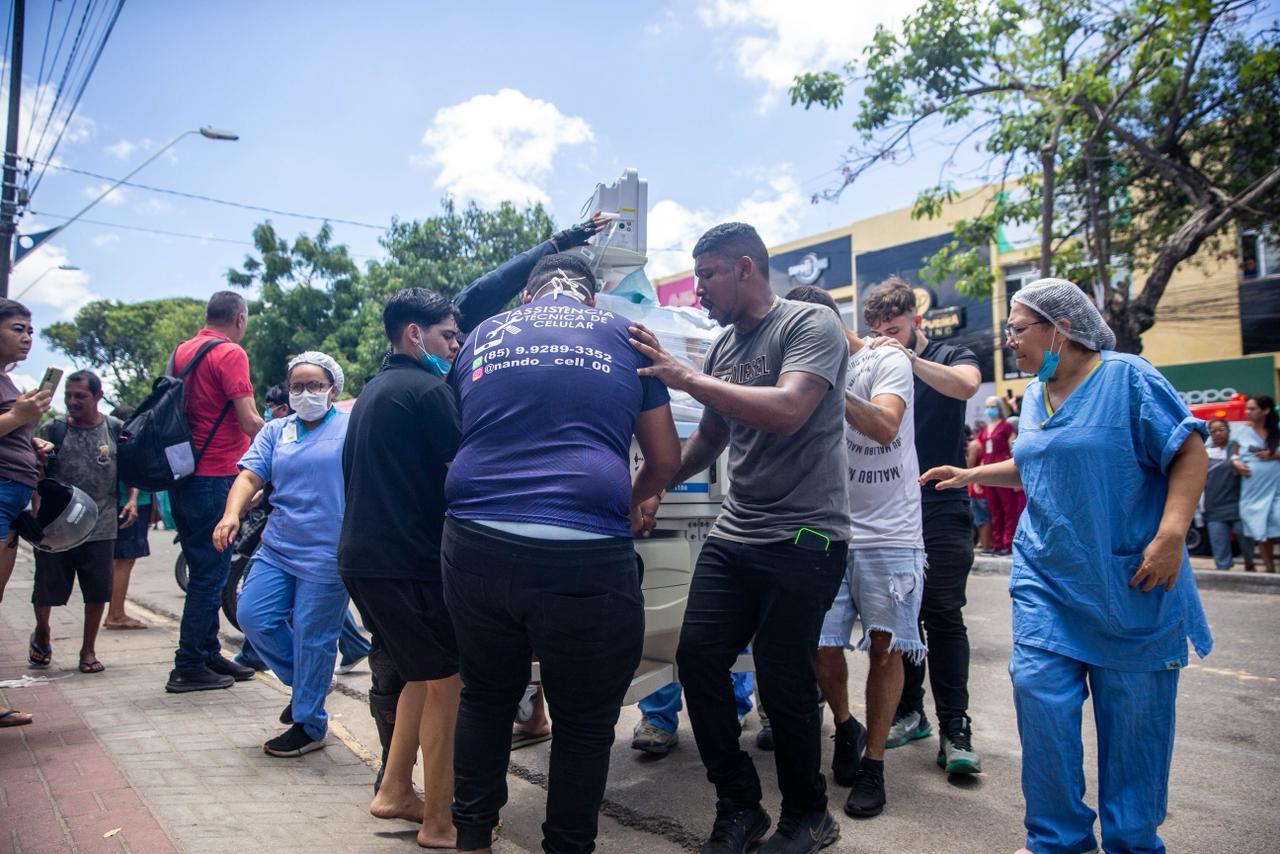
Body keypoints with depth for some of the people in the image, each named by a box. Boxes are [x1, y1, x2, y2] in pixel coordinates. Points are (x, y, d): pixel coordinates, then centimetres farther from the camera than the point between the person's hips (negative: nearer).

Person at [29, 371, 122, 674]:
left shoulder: (116, 430, 2)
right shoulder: (52, 429, -1)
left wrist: (131, 502, -3)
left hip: (101, 528, 1)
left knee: (97, 592, 5)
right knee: (46, 589, 8)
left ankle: (88, 650, 22)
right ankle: (41, 635, 38)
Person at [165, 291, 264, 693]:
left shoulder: (182, 351, 13)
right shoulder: (230, 353, -12)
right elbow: (249, 421, -18)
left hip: (183, 475, 9)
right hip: (214, 477, -9)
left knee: (204, 571, 16)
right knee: (211, 573, 0)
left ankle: (209, 655, 25)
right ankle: (189, 667, 5)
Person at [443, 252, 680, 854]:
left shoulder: (482, 336, 18)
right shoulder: (623, 336, 13)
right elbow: (665, 460, 15)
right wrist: (627, 504, 34)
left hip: (475, 543, 4)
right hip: (586, 552, -3)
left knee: (486, 695, 23)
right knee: (585, 722, 12)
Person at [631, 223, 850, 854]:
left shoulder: (811, 325, -9)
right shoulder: (723, 346, 12)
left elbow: (787, 412, -26)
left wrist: (683, 377, -24)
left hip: (803, 536, -6)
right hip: (733, 532, 7)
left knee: (783, 681, -1)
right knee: (697, 657, -1)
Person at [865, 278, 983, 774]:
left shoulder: (951, 357, 3)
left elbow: (966, 384, -20)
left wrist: (909, 358, -30)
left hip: (941, 510, -3)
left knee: (942, 615, -5)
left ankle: (955, 728, 1)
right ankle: (909, 713, 20)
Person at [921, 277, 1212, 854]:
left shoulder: (1128, 377, -9)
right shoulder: (1034, 395, 11)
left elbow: (1189, 452, -12)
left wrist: (1171, 535, -20)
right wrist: (971, 475, 18)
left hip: (1129, 581, -5)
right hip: (1046, 576, 5)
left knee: (1133, 711, 5)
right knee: (1039, 690, -4)